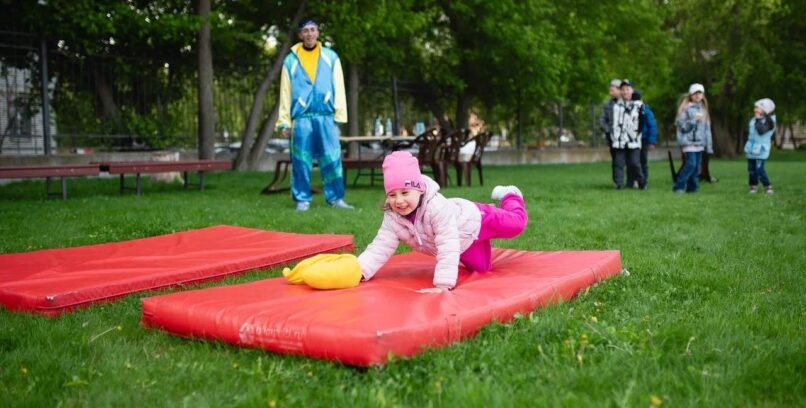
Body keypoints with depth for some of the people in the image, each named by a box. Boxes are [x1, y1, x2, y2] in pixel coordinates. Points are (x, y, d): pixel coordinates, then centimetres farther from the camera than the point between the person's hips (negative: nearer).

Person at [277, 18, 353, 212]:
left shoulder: (331, 57, 10)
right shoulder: (290, 60, 9)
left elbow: (338, 87, 8)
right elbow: (285, 92, 9)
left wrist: (339, 114, -1)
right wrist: (285, 121, 3)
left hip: (326, 116, 0)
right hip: (301, 117, 0)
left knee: (332, 158, -2)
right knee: (301, 160, 0)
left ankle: (336, 198, 4)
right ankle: (302, 199, 6)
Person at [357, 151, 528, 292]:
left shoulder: (438, 208, -46)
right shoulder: (392, 218, -29)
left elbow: (448, 249, -50)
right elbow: (380, 248, -31)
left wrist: (443, 285, -57)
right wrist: (359, 270, -49)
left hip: (473, 220, -5)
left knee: (517, 222, 10)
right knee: (482, 267, 23)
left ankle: (510, 195, 41)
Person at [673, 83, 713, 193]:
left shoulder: (703, 109, 14)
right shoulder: (685, 108, -3)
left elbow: (707, 128, 16)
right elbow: (681, 125, -9)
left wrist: (709, 145, 14)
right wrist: (694, 120, -19)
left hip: (700, 142, 6)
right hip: (689, 142, -6)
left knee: (697, 166, 5)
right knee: (691, 164, -14)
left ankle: (692, 187, 14)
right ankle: (679, 186, -5)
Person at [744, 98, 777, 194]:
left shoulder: (769, 121, -13)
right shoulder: (754, 120, 10)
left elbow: (761, 131, -29)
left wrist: (758, 120, -23)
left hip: (761, 150, -8)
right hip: (751, 149, 8)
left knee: (759, 169, -14)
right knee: (751, 169, 9)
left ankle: (768, 186, -1)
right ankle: (753, 186, 20)